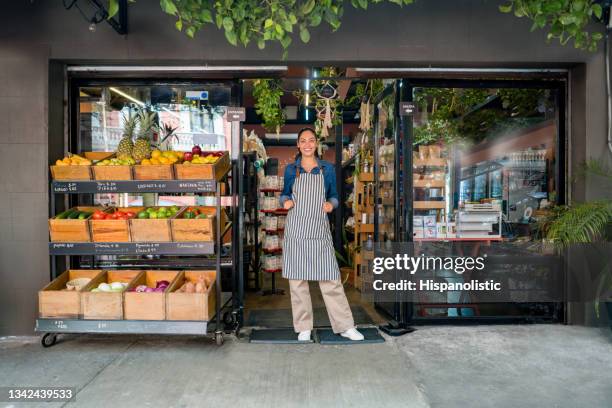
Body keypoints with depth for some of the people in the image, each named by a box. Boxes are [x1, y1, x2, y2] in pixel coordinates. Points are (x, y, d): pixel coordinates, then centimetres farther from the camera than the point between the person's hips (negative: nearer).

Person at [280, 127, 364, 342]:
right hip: (295, 230, 1)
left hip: (319, 230, -1)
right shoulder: (291, 169, 8)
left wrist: (331, 204, -10)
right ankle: (304, 327, 18)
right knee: (297, 279, 5)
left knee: (331, 279, -1)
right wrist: (285, 202, -7)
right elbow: (285, 194, 15)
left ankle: (345, 326, 11)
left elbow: (334, 196, 11)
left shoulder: (327, 169, 7)